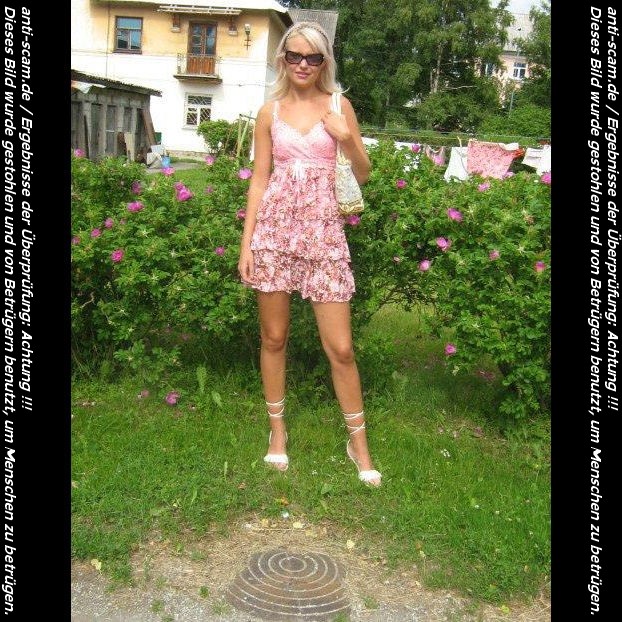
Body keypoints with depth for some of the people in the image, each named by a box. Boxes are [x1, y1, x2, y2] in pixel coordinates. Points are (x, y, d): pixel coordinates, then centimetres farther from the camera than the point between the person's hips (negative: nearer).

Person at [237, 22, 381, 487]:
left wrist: (347, 138, -10)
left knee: (340, 346, -3)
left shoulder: (339, 106, 7)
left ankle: (358, 440, 14)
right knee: (274, 337, 8)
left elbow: (364, 175, 9)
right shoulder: (271, 112, 9)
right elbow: (259, 180, 8)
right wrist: (246, 242, 1)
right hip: (274, 227, 2)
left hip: (323, 230, -1)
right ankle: (277, 430, 26)